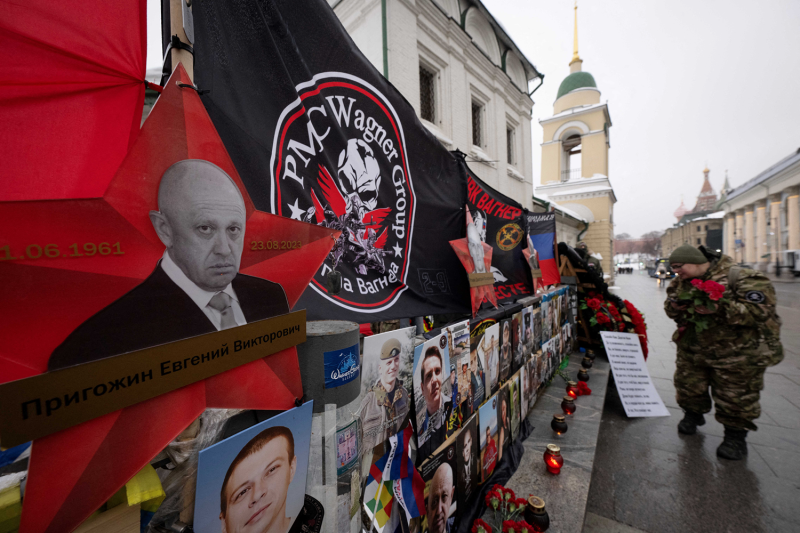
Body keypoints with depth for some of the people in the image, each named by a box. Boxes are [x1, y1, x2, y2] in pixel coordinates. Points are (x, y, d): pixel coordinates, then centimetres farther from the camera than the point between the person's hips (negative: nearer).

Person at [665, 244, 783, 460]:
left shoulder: (740, 278, -17)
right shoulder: (679, 283, 1)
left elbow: (761, 308, -22)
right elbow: (670, 307, 10)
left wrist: (720, 309, -34)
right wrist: (674, 307, -14)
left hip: (737, 352, -5)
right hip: (692, 351, 5)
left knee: (734, 398, 9)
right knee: (688, 386, 16)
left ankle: (735, 435, 31)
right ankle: (693, 414, 43)